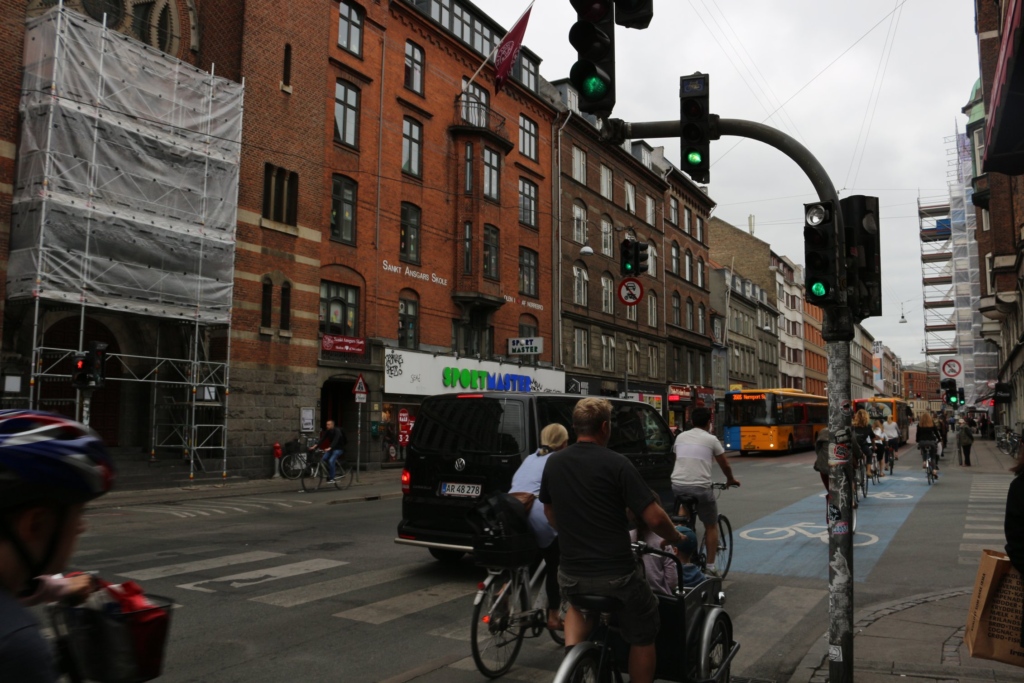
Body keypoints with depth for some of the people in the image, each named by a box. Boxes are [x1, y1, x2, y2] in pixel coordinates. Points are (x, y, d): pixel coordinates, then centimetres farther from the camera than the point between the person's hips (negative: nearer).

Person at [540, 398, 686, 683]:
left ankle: (572, 648, 12)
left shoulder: (554, 463, 1)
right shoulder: (616, 464, -14)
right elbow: (654, 519, -15)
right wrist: (675, 538, 6)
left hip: (571, 575, 5)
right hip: (617, 575, -4)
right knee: (643, 637, 19)